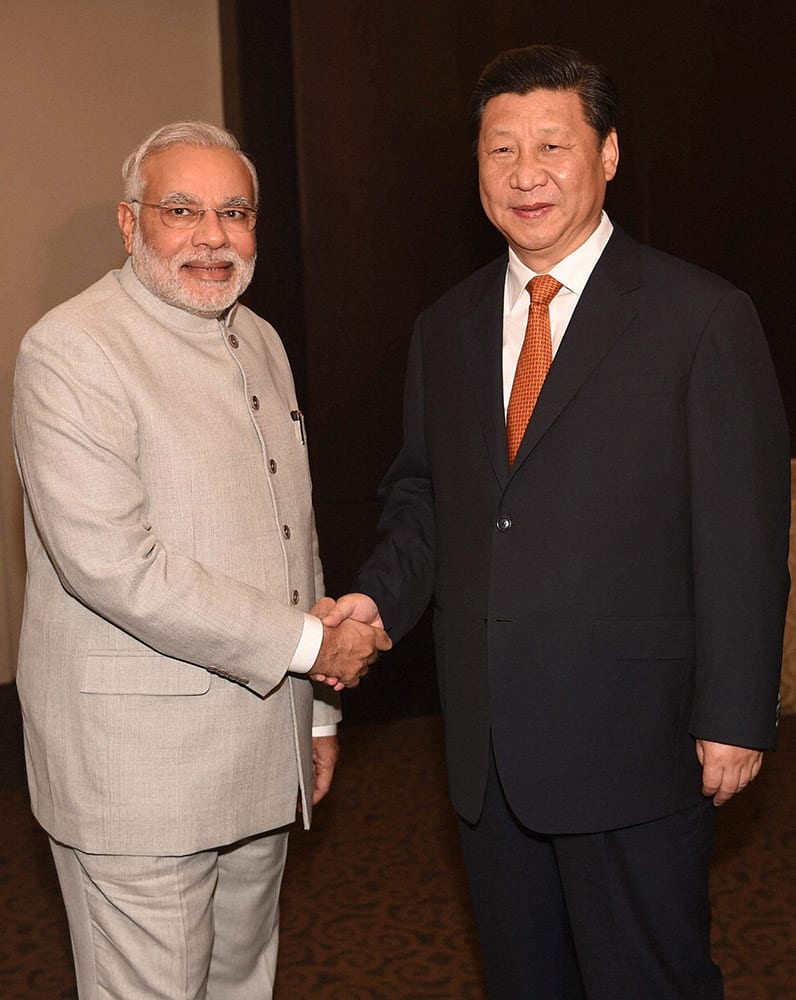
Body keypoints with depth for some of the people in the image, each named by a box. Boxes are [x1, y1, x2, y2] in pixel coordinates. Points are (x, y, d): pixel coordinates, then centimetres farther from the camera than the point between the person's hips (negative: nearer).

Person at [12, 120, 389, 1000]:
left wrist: (316, 707, 18)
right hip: (138, 767, -7)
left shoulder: (261, 343, 12)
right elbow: (111, 564, -23)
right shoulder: (70, 350, -14)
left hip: (264, 752, 7)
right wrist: (304, 645, -18)